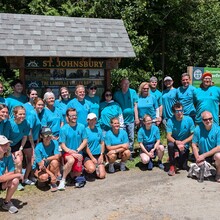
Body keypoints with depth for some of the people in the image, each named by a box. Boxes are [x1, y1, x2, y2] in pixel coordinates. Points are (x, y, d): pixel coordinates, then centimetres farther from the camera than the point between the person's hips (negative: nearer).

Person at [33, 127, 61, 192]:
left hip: (50, 167, 3)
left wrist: (45, 160, -28)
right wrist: (51, 175, -25)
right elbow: (41, 165, -20)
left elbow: (57, 156, -22)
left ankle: (53, 182, -11)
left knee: (55, 162, -31)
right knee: (44, 177, -34)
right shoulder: (38, 148, -20)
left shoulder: (54, 143, -12)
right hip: (39, 168, -2)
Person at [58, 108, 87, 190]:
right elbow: (62, 145, -9)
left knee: (77, 174, 1)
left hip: (78, 153, 3)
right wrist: (71, 152, -20)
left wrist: (77, 151, -11)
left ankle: (70, 172, 40)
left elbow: (85, 141, 1)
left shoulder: (81, 127, -4)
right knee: (71, 160, -36)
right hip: (67, 152, -3)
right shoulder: (64, 129, -11)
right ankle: (63, 180, -16)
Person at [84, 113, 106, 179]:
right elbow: (86, 146, -10)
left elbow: (102, 143, 11)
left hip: (98, 155, 5)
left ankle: (96, 167, 24)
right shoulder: (85, 131, -8)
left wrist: (101, 155, 0)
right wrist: (92, 158, -13)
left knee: (102, 175, -7)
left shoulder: (99, 130, 8)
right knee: (91, 169, -32)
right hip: (88, 155, -4)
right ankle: (85, 167, 2)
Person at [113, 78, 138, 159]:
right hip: (121, 119, 0)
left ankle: (130, 153, 17)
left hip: (131, 119, 1)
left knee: (131, 137, 7)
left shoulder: (133, 92, 1)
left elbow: (135, 105, 3)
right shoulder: (117, 94, 1)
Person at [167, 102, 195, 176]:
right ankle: (172, 167, -17)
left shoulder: (189, 119, -12)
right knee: (170, 145, -36)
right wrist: (176, 142, -38)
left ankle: (178, 157, 30)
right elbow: (168, 136, -19)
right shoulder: (170, 121, -14)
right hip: (175, 143, -1)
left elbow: (193, 135, -10)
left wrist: (182, 142, -22)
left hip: (185, 146, 1)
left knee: (183, 167, -5)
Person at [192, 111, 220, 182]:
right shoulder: (198, 129, -12)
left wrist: (204, 155, -20)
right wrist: (198, 158, -18)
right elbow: (194, 145, -5)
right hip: (202, 155, 3)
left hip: (214, 154, -2)